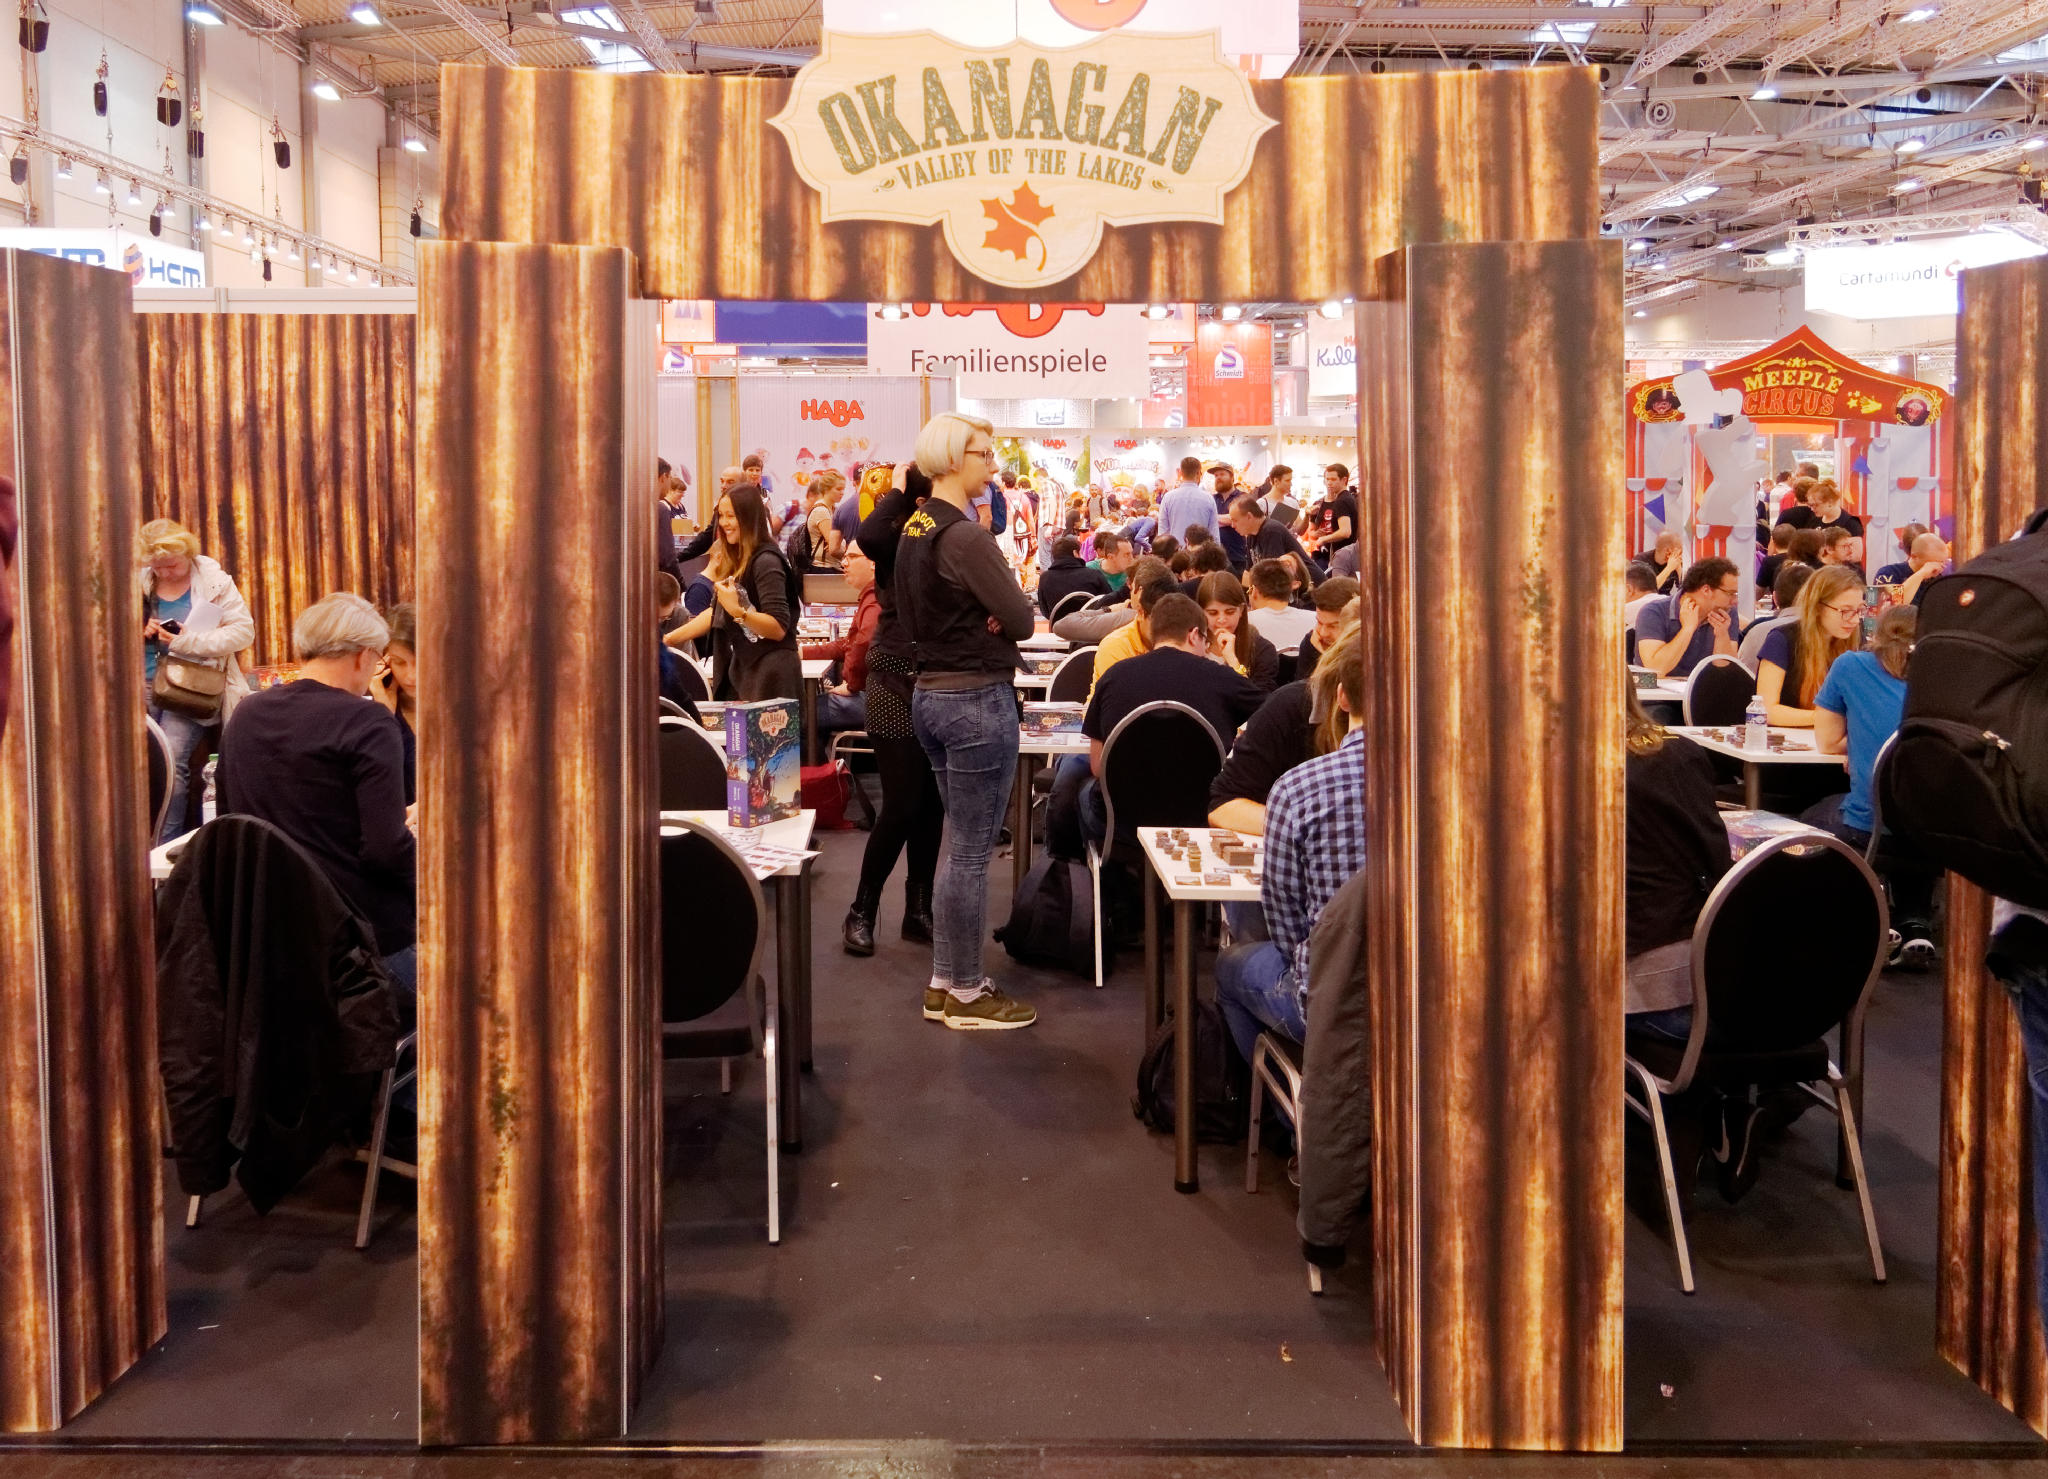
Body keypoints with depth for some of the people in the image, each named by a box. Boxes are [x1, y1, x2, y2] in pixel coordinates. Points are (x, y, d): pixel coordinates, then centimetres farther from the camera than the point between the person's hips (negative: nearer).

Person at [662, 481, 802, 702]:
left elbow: (778, 628, -18)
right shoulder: (736, 561, 14)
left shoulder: (766, 562, -13)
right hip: (741, 668, 8)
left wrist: (738, 611, -30)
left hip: (770, 674, -8)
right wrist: (669, 639, 17)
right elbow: (716, 613, 22)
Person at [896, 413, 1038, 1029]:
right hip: (977, 699, -10)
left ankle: (944, 983, 23)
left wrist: (975, 618, 5)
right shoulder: (965, 535, -18)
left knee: (963, 846, 17)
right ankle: (966, 994, 8)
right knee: (973, 853, 0)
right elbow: (1021, 620, -18)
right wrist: (998, 612, 2)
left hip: (930, 694, 10)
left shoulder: (914, 529, 10)